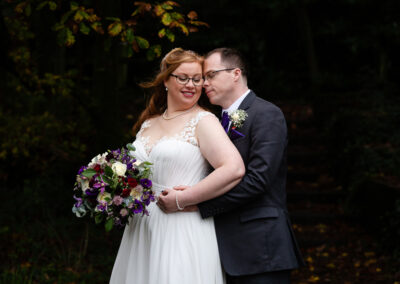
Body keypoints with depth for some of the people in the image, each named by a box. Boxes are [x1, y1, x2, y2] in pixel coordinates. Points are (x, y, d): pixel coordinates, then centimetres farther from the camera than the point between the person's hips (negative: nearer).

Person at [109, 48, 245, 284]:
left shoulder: (203, 121, -6)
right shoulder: (148, 123, 14)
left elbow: (234, 169, -20)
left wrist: (181, 200, -17)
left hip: (182, 234, -6)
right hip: (141, 231, 6)